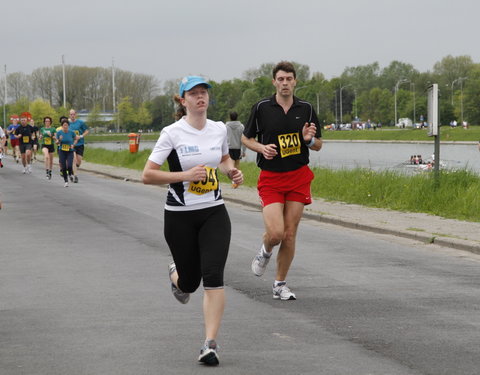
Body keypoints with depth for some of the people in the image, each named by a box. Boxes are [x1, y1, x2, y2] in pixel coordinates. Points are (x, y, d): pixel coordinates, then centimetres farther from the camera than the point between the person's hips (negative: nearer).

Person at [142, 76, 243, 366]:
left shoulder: (220, 129, 3)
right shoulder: (172, 133, -10)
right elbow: (148, 175, -11)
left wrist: (232, 171, 3)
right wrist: (185, 175, -21)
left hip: (214, 213, 2)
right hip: (180, 215, -2)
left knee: (213, 276, -14)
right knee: (190, 281, 9)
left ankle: (211, 344, -12)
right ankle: (176, 275, 49)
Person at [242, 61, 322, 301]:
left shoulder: (306, 109, 4)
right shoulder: (261, 108, -2)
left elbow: (318, 145, 11)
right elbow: (246, 138, 8)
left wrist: (309, 139, -12)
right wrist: (262, 148, -12)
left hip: (299, 176, 2)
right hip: (270, 177, -2)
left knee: (290, 234, 1)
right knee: (275, 232, -15)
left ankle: (280, 285, 15)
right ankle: (266, 251, 22)